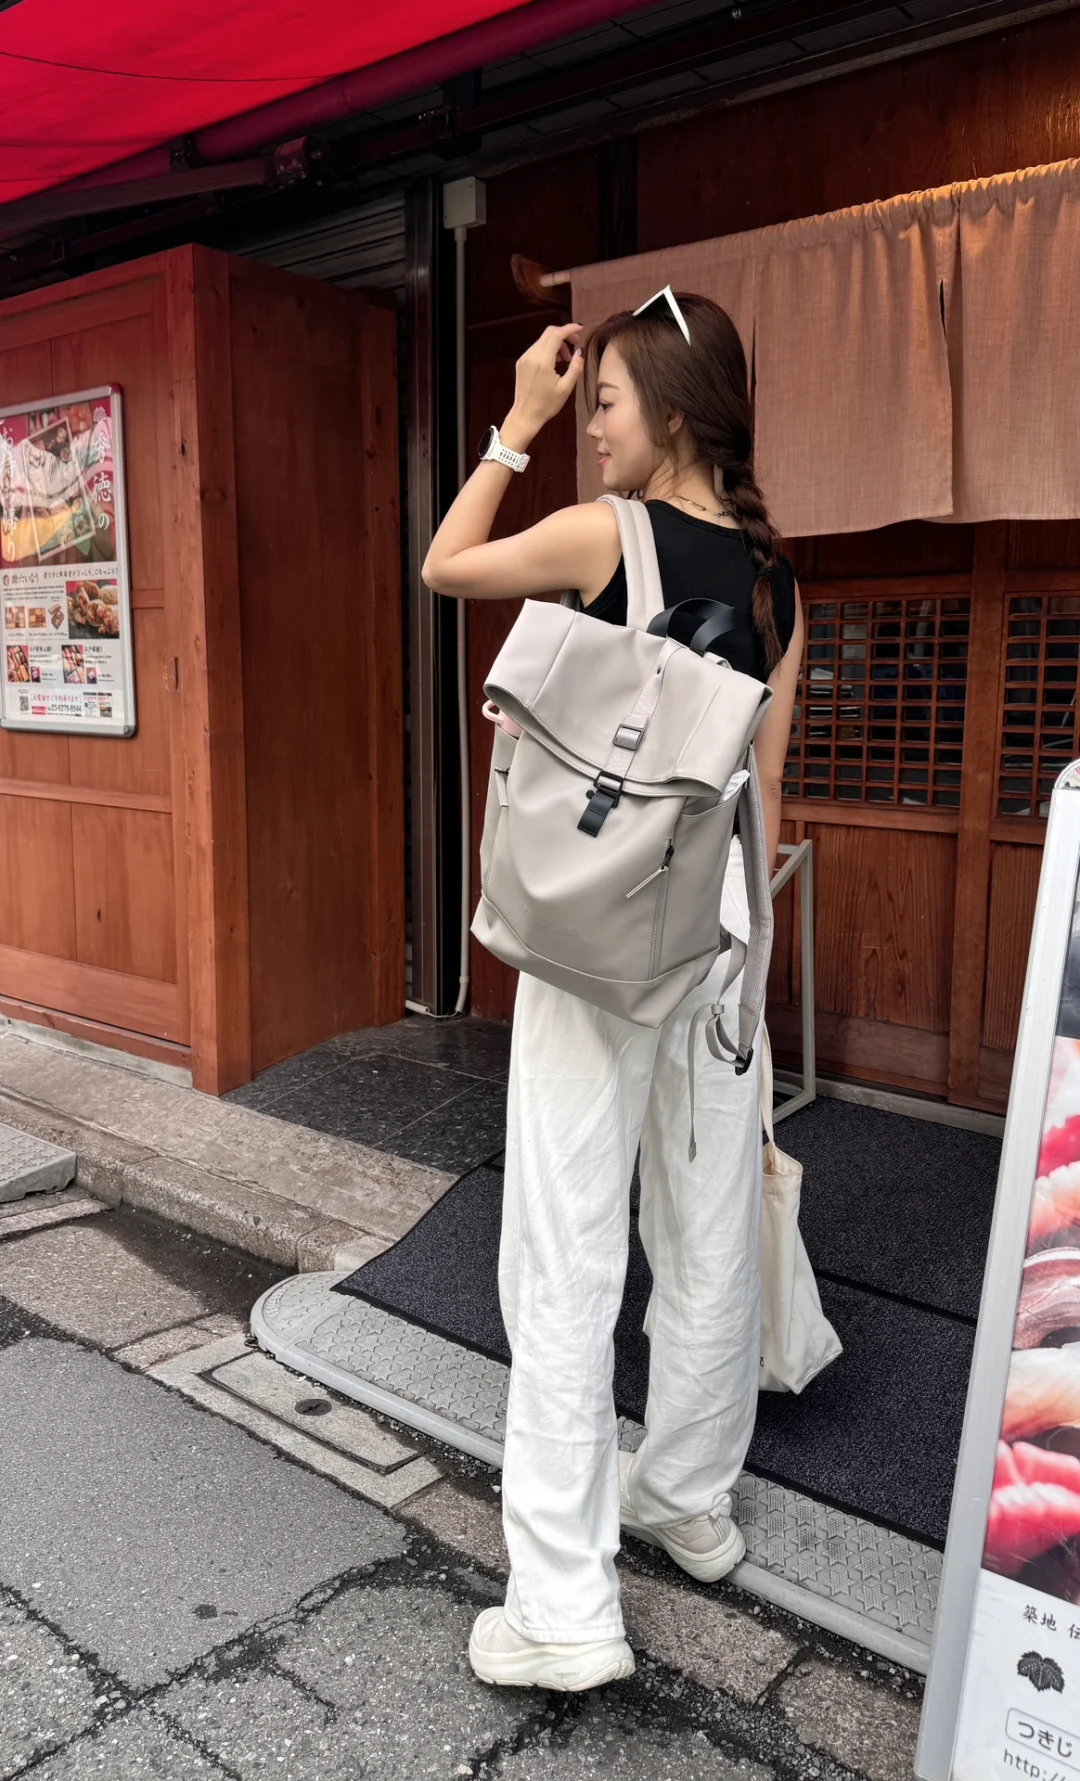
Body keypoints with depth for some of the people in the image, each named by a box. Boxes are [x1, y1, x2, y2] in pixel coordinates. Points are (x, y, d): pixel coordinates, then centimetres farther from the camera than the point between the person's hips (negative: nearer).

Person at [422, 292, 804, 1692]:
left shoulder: (608, 532, -10)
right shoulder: (775, 578, 8)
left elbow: (445, 568, 6)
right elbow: (764, 789, 10)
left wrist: (516, 428, 12)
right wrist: (734, 930, 18)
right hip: (722, 911, 7)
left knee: (567, 1250, -1)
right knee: (711, 1231, 16)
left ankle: (565, 1607, 6)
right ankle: (690, 1501, 35)